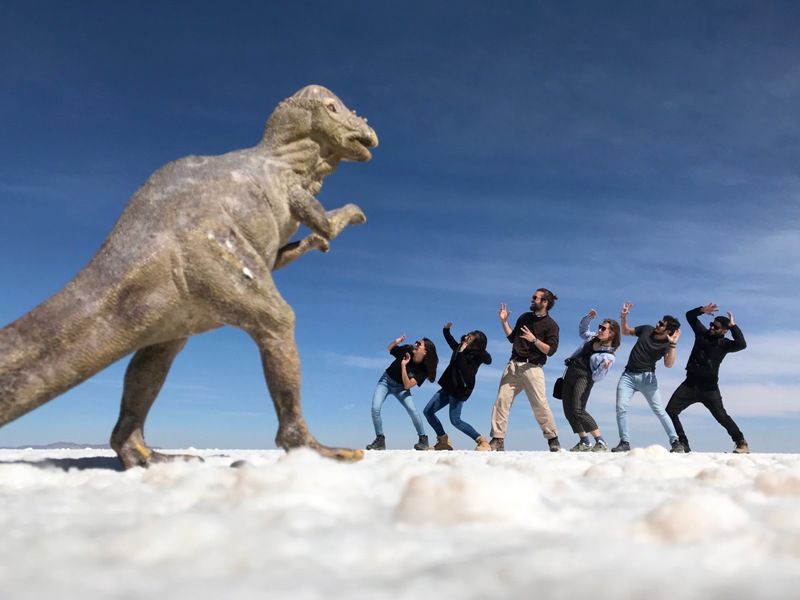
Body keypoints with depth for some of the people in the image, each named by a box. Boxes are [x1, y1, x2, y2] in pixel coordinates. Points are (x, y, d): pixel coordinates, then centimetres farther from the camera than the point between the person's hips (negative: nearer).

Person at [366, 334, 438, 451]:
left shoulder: (423, 369, -22)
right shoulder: (407, 350, -19)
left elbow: (407, 386, -29)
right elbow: (389, 350, 2)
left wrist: (403, 366, -36)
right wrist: (396, 342, -21)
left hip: (401, 388, -1)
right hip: (386, 381, 1)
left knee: (412, 410, -25)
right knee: (375, 408, -20)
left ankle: (423, 439, -5)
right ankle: (380, 440, -4)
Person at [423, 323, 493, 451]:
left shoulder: (476, 357, -18)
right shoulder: (460, 347, 4)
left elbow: (465, 372, -34)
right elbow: (452, 342, 29)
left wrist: (460, 353, -34)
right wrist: (446, 331, 15)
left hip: (459, 390, -9)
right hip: (448, 387, 9)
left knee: (455, 420, -12)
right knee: (428, 412, 7)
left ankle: (483, 442, -1)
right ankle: (443, 442, 15)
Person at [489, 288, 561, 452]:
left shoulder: (551, 325, 1)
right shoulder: (524, 317, 18)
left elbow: (550, 350, -8)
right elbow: (512, 338, 22)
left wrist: (534, 339, -18)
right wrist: (504, 321, 13)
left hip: (532, 368, -5)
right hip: (513, 365, 5)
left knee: (540, 405, -7)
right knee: (501, 401, -6)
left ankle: (553, 439, 10)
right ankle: (497, 440, -5)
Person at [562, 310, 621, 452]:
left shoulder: (608, 356, -8)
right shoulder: (592, 337, 12)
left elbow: (597, 377, -11)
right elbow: (582, 330, 34)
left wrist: (604, 367, -31)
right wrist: (588, 318, 18)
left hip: (584, 378, -8)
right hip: (570, 373, 8)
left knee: (578, 410, -23)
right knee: (568, 412, 6)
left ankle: (601, 443, -14)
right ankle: (584, 443, 18)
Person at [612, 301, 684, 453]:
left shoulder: (666, 345, -6)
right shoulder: (647, 329, 6)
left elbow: (668, 364, -23)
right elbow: (625, 331, 19)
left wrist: (673, 345, -31)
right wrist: (623, 317, 3)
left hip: (647, 377, -3)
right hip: (628, 375, 3)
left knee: (659, 410, -6)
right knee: (621, 407, -10)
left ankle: (675, 442, 4)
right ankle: (624, 442, -5)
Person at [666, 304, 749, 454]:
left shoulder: (724, 344, -4)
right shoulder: (702, 333, 8)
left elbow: (742, 345, -24)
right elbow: (689, 315, 13)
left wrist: (732, 325, -17)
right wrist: (702, 310, -6)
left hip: (709, 388, -4)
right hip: (690, 383, 4)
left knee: (721, 417, -3)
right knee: (670, 411, -5)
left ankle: (742, 443, 16)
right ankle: (683, 444, 2)